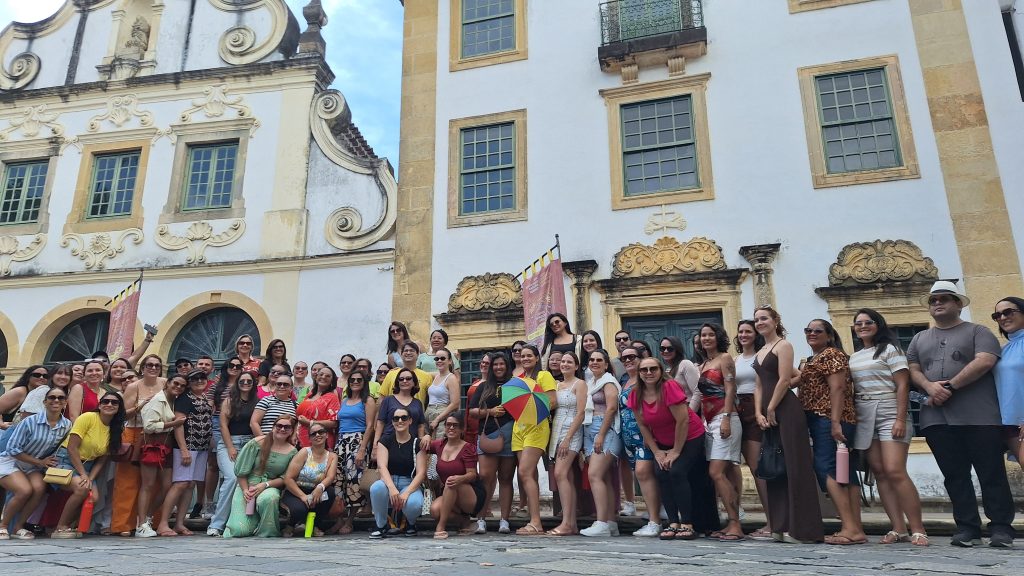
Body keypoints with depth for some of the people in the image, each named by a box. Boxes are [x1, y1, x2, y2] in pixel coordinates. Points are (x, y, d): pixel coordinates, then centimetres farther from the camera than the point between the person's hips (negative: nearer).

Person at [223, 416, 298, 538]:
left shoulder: (292, 452, 0)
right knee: (239, 531, -16)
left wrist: (265, 485, -15)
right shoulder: (256, 443, -4)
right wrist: (245, 490, -11)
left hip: (271, 487, 0)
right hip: (246, 486, 0)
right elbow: (241, 470, -1)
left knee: (268, 498, -38)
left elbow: (285, 478, -1)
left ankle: (266, 534, -11)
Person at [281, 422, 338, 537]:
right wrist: (302, 496, -25)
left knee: (330, 492, -27)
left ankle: (315, 525, -3)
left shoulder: (332, 456, 3)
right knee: (299, 509, -34)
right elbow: (288, 478, -14)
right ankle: (290, 525, 4)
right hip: (295, 493, -3)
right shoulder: (304, 452, -7)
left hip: (315, 495, 3)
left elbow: (330, 477, -14)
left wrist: (320, 487, -36)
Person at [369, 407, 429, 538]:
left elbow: (421, 472, -6)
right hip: (389, 482, 1)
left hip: (410, 484, -1)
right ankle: (381, 526, -7)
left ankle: (410, 523, 6)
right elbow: (382, 467, -9)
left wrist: (406, 493, -22)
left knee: (414, 504, -35)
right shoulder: (385, 441, 5)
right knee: (376, 488, -34)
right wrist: (392, 488, -28)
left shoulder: (417, 443, 2)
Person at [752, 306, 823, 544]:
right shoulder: (760, 353, 19)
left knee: (794, 467, -6)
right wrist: (759, 413, 2)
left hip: (785, 410, -9)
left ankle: (801, 528, -1)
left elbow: (784, 380, -13)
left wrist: (771, 409, -12)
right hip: (768, 413, 9)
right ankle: (781, 526, 14)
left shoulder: (783, 345, -4)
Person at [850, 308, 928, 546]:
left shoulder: (890, 349, 1)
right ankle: (899, 529, 6)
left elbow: (902, 385, -6)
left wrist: (900, 419, -14)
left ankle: (918, 529, -7)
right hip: (864, 419, 6)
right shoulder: (854, 357, 18)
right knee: (879, 473, 2)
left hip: (889, 415, -6)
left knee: (895, 472, -15)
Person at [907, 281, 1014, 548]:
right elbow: (912, 370, 12)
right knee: (955, 475, 5)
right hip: (937, 418, 4)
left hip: (979, 416, -4)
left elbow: (984, 361, -9)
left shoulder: (977, 332, 8)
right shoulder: (919, 339, 21)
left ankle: (1001, 528, 8)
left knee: (991, 473, -1)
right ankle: (967, 528, 10)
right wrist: (930, 387, -10)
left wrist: (950, 386, -14)